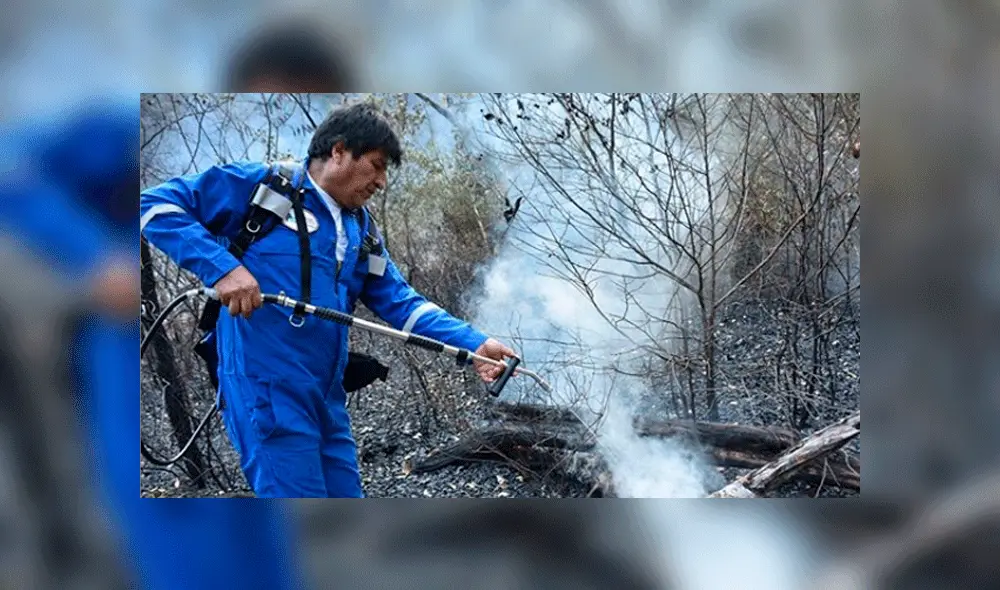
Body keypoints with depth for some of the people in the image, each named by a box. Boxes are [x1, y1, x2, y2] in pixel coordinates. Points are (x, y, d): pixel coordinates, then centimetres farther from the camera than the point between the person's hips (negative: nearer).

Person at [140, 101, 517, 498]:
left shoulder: (362, 230, 18)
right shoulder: (259, 185, -4)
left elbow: (401, 302, 14)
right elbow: (157, 204, -7)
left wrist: (475, 344, 1)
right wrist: (221, 267, -21)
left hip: (327, 399, 8)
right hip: (267, 391, -8)